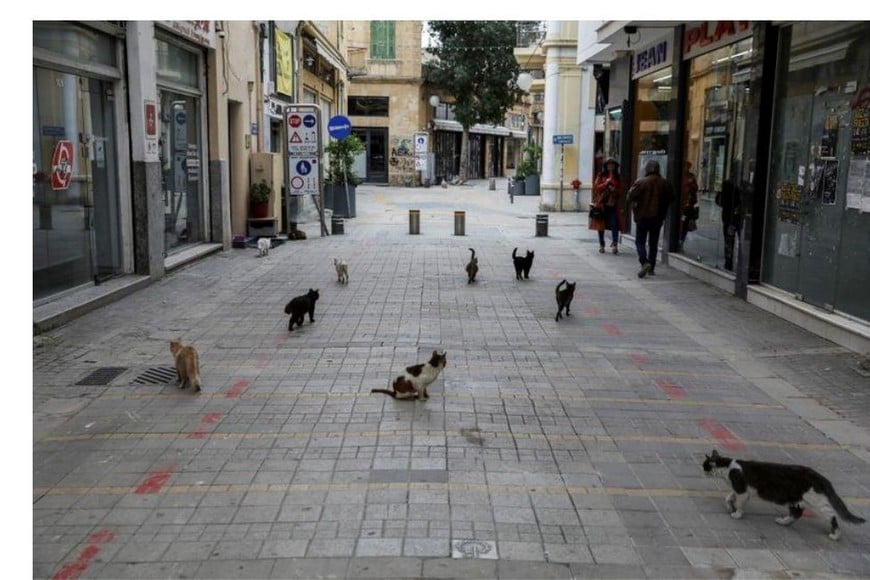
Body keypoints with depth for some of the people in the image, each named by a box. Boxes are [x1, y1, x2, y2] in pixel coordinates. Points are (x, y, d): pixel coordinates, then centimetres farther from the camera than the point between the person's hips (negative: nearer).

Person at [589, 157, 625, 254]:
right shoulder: (601, 177, 6)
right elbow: (596, 188, -5)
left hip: (613, 205, 1)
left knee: (615, 225, -12)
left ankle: (615, 244, -15)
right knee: (601, 225, 6)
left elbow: (621, 192, 10)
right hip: (602, 204, -1)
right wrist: (606, 183, -14)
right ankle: (601, 245, 16)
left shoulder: (618, 178, 11)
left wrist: (614, 189, -9)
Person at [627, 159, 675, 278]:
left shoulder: (641, 182, -12)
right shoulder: (665, 183, 1)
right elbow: (670, 198, 8)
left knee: (640, 241, 5)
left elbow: (631, 196, -15)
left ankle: (644, 262, -17)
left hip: (643, 216, -3)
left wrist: (634, 205, 4)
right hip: (658, 216, 4)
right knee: (653, 243, 12)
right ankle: (651, 268, 14)